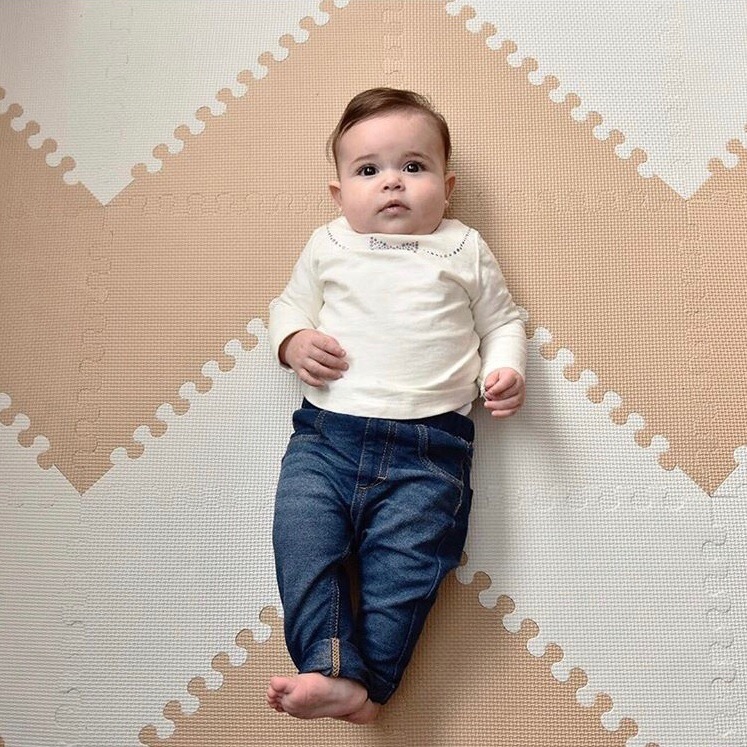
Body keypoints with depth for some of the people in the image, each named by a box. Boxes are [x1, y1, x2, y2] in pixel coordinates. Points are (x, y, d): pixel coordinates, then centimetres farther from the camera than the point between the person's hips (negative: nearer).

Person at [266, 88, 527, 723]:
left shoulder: (465, 250, 13)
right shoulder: (327, 246, 15)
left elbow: (502, 320, 18)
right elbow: (289, 303, 23)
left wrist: (503, 371, -2)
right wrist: (294, 341, 0)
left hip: (428, 444, -2)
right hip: (326, 433, 2)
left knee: (405, 562, -13)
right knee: (301, 543, -13)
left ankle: (366, 683, -4)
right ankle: (335, 669, -8)